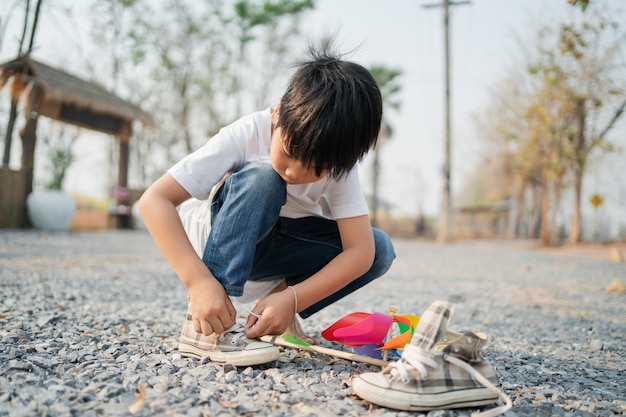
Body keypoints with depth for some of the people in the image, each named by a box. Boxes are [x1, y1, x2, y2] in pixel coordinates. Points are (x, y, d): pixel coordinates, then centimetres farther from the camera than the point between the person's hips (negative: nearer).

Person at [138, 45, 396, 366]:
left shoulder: (337, 162, -21)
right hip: (216, 240, -3)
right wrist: (198, 280, -45)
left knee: (380, 249, -19)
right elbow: (154, 200, -34)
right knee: (261, 177, -36)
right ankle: (204, 329, -35)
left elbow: (361, 250, -27)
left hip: (277, 250, 3)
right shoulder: (246, 135, -29)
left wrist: (292, 299, -38)